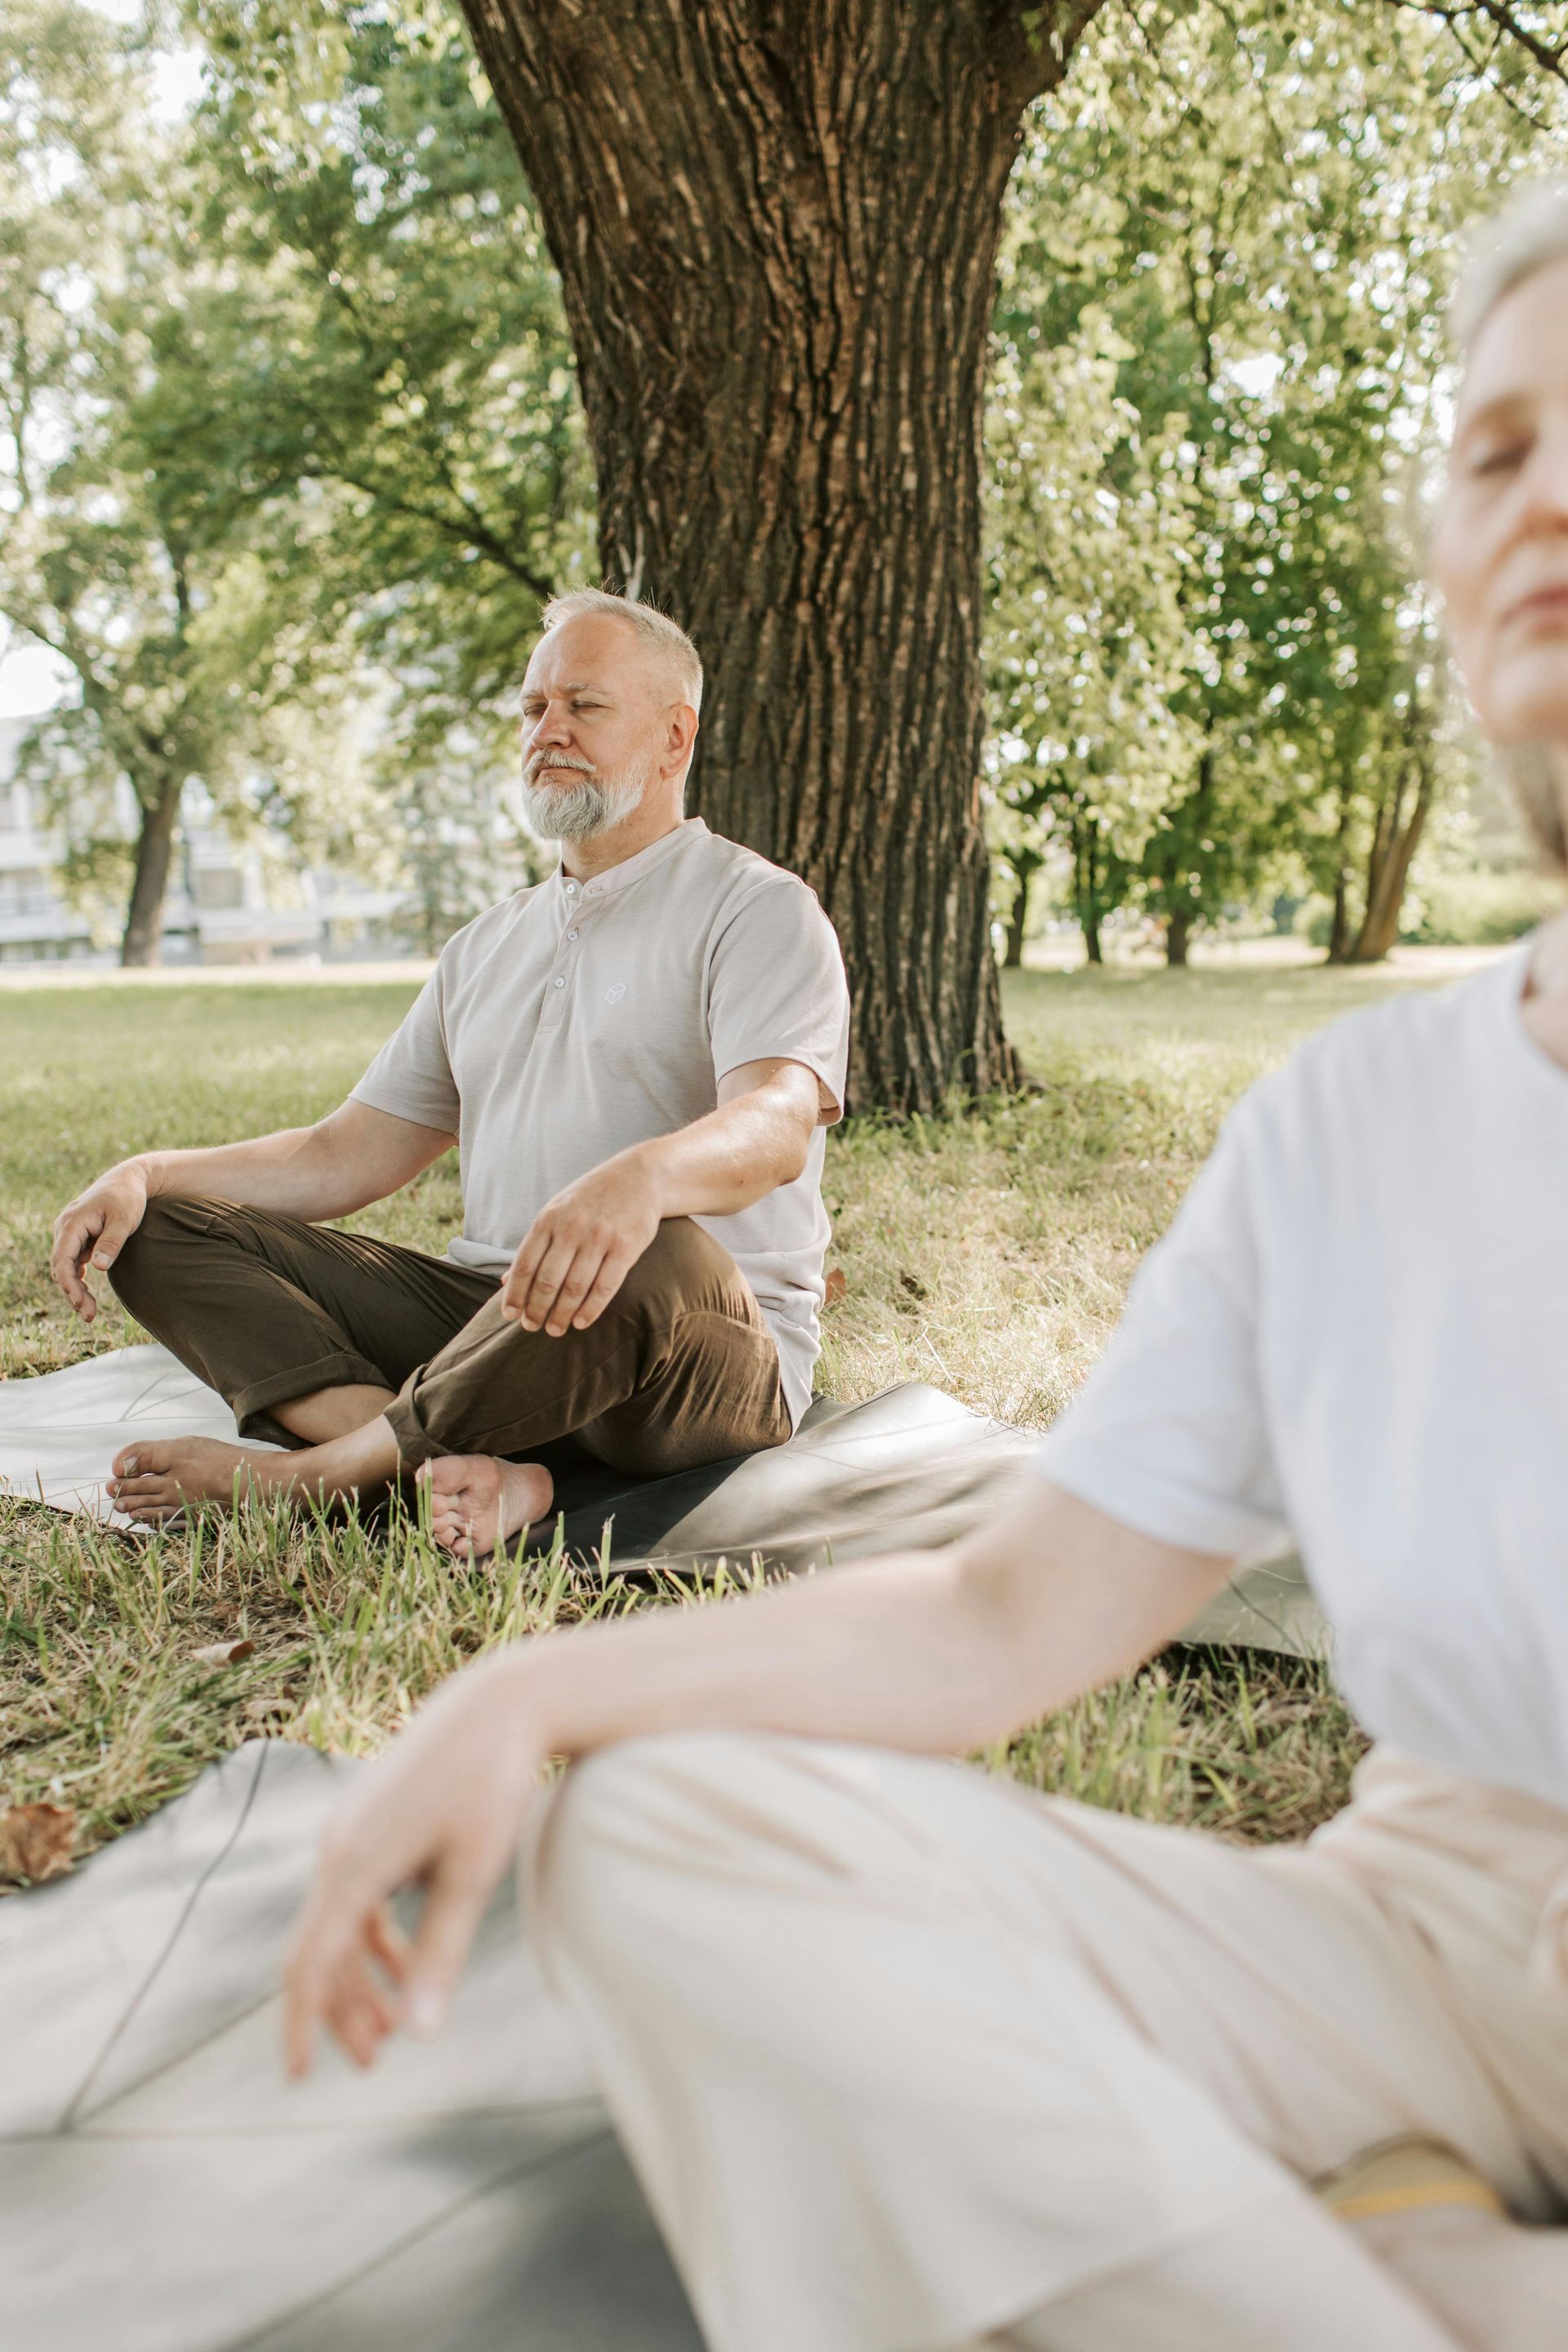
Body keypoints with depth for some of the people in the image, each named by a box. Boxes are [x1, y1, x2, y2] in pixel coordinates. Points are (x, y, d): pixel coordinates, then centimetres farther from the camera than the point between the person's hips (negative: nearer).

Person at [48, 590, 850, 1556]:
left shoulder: (758, 909, -1)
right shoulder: (487, 949, 20)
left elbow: (778, 1124, -21)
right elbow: (344, 1158, 18)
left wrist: (641, 1177, -44)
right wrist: (148, 1173, 2)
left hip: (713, 1352, -6)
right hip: (488, 1317, 6)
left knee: (654, 1259, -41)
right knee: (163, 1228, -4)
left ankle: (311, 1470, -19)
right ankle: (482, 1473, -28)